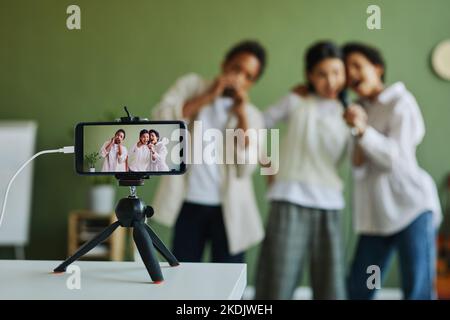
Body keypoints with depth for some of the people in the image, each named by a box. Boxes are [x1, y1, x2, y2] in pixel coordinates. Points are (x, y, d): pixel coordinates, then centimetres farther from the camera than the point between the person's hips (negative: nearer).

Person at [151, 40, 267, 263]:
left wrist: (242, 115, -9)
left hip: (228, 210, 1)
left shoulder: (252, 117, 7)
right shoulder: (192, 85, 7)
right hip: (189, 205, 0)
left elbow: (245, 167, -7)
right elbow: (162, 117, -10)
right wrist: (206, 97, -11)